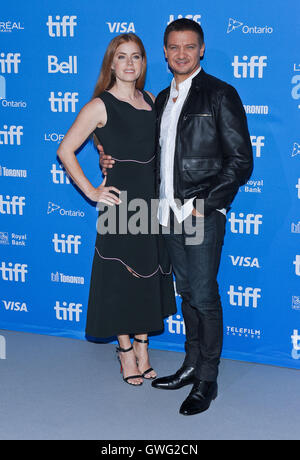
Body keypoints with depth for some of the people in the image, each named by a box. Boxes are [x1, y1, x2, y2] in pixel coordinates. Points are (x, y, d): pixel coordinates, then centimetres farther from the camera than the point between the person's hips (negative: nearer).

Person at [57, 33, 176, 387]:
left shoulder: (150, 101, 9)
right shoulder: (100, 106, -8)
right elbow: (65, 150, -8)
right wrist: (91, 191, -9)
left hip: (152, 200, 6)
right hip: (121, 202, -6)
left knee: (150, 275, 12)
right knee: (121, 278, 3)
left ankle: (142, 346, 26)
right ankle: (126, 351, 19)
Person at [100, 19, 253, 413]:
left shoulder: (220, 94, -6)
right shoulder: (162, 99, 15)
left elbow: (241, 161, -9)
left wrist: (206, 203, -14)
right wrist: (115, 162, 6)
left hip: (204, 212, -6)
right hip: (171, 211, 7)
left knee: (204, 297, -2)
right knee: (187, 292, 15)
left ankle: (207, 381, 10)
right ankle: (191, 366, 28)